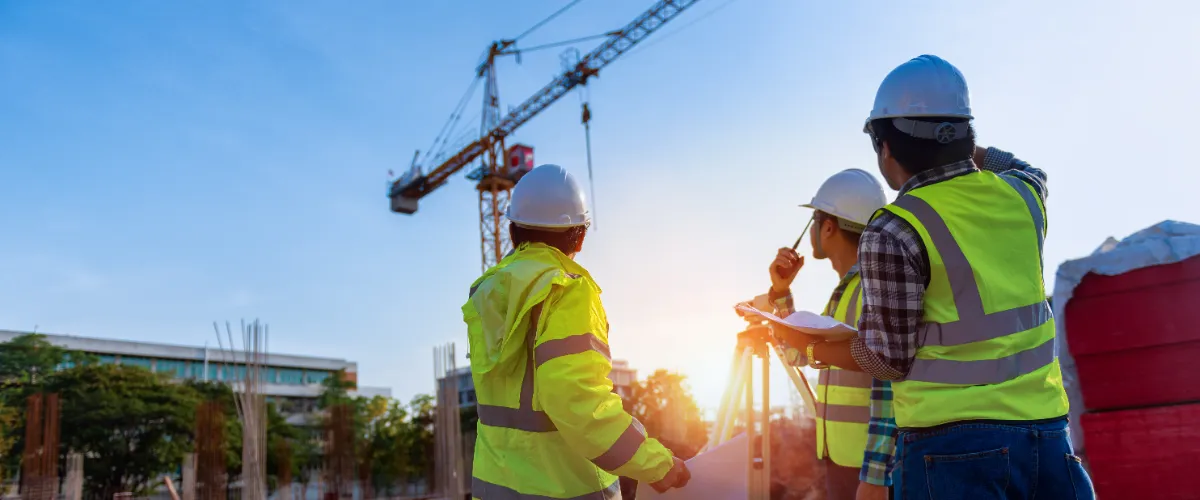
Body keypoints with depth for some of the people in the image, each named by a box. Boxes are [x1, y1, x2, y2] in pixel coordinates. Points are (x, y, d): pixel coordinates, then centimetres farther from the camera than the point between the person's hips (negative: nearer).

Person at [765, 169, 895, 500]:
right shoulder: (845, 289, 13)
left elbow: (889, 389, -22)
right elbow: (797, 354, 23)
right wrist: (781, 292, 10)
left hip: (872, 464, -9)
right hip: (841, 457, 9)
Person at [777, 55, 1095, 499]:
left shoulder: (892, 235, -14)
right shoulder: (1021, 195, 3)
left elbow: (890, 358, -8)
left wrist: (806, 345, 6)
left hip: (953, 443, -5)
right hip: (1044, 433, 6)